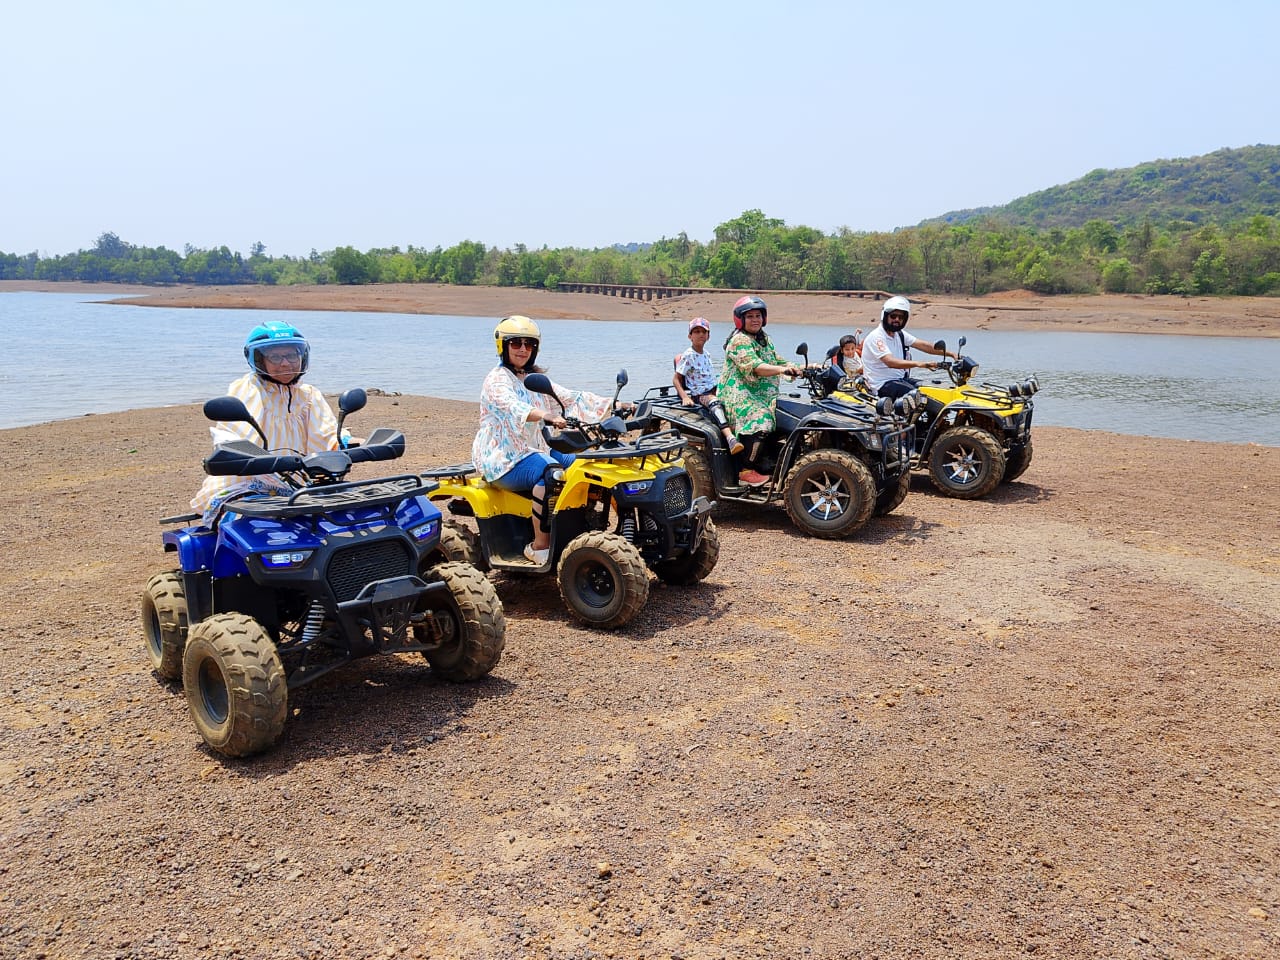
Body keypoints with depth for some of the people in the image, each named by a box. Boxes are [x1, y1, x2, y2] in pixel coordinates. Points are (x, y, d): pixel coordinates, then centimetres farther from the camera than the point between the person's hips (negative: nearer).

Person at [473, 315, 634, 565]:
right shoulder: (498, 379, -9)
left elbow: (570, 398, 10)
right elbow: (511, 406, -31)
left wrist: (615, 405, -2)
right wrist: (547, 416, -51)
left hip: (535, 450, 8)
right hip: (503, 459, -8)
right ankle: (540, 547, -27)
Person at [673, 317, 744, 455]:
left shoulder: (705, 353, 16)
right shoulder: (688, 356, -5)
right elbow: (676, 379, -8)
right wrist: (685, 397, -20)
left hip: (714, 390, 8)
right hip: (699, 395, -8)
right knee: (715, 402, -37)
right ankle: (730, 438, -57)